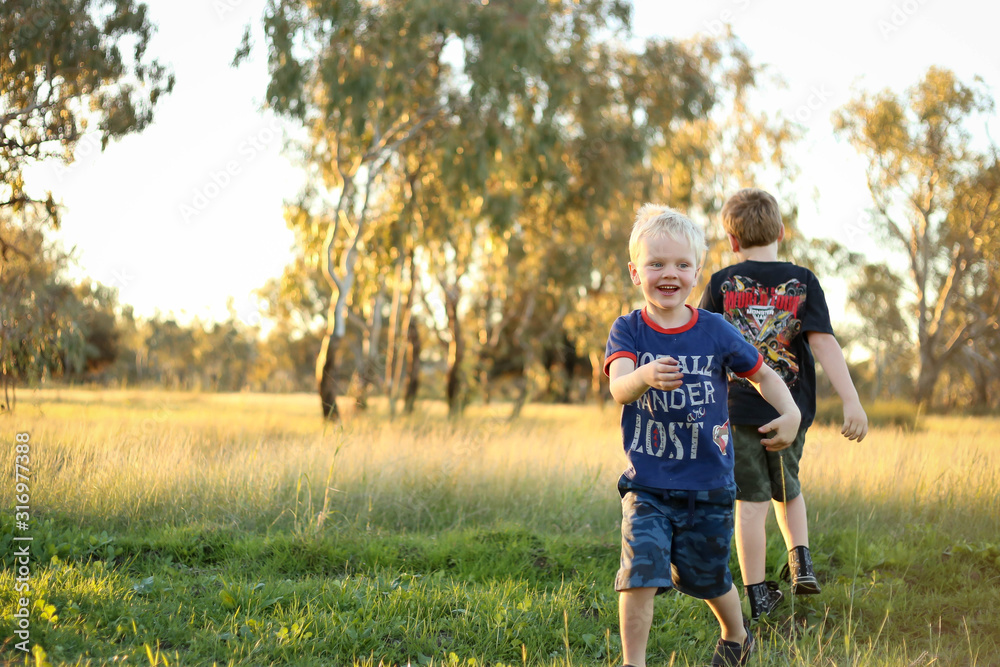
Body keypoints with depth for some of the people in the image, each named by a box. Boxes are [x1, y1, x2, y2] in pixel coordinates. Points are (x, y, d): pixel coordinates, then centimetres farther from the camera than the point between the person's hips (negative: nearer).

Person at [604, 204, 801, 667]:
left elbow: (762, 373, 9)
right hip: (647, 484, -1)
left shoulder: (714, 331, -4)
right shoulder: (628, 330, -7)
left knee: (706, 576, 17)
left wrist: (790, 413, -11)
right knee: (640, 570, -18)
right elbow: (619, 388, -25)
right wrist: (644, 377, -49)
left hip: (708, 484, 1)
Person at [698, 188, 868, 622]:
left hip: (739, 408, -1)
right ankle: (801, 560, 10)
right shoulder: (802, 282, -3)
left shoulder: (722, 284, -3)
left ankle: (757, 595, 6)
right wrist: (851, 402, -13)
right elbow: (824, 343, -11)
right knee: (786, 488, 25)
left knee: (751, 501, 4)